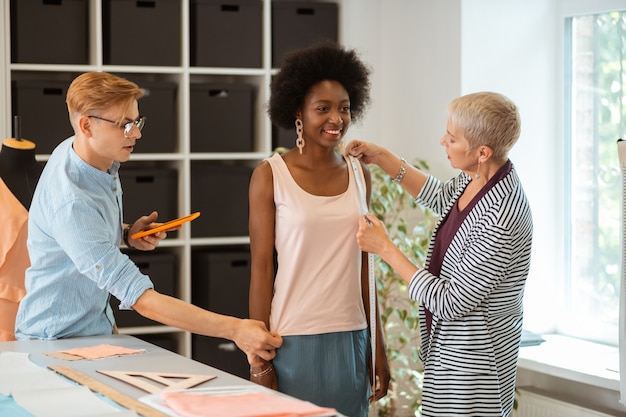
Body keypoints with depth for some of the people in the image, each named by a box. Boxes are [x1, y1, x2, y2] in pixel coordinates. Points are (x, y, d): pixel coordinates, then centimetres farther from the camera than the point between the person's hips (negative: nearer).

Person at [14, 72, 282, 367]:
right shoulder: (71, 203, -30)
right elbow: (140, 297, -34)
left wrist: (127, 235, -4)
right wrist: (235, 329, -39)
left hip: (99, 327, 8)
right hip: (55, 340, -8)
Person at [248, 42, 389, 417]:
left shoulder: (360, 174, 8)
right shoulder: (271, 175, -4)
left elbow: (364, 266, 11)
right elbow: (261, 268, -5)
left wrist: (378, 345, 11)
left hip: (350, 340, 4)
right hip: (293, 342, -4)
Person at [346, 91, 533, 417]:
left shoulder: (500, 219, -30)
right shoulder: (472, 180, -3)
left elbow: (449, 303, -24)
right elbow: (439, 197, 23)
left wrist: (385, 248, -18)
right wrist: (381, 158, 15)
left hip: (472, 363, -9)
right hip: (450, 349, 9)